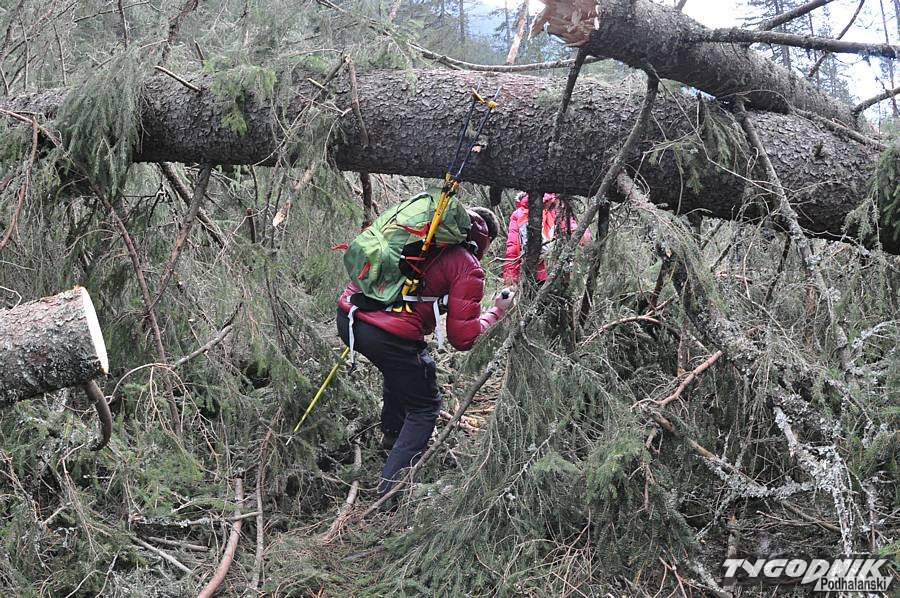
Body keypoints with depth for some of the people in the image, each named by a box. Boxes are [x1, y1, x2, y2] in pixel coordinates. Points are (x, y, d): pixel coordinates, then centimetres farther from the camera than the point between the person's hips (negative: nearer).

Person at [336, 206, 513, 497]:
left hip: (348, 313, 7)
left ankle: (392, 434, 52)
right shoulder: (469, 269, 0)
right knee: (425, 408, 14)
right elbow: (462, 337, -2)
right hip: (390, 336, -7)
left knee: (401, 370, 36)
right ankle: (390, 490, 6)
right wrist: (496, 311, 12)